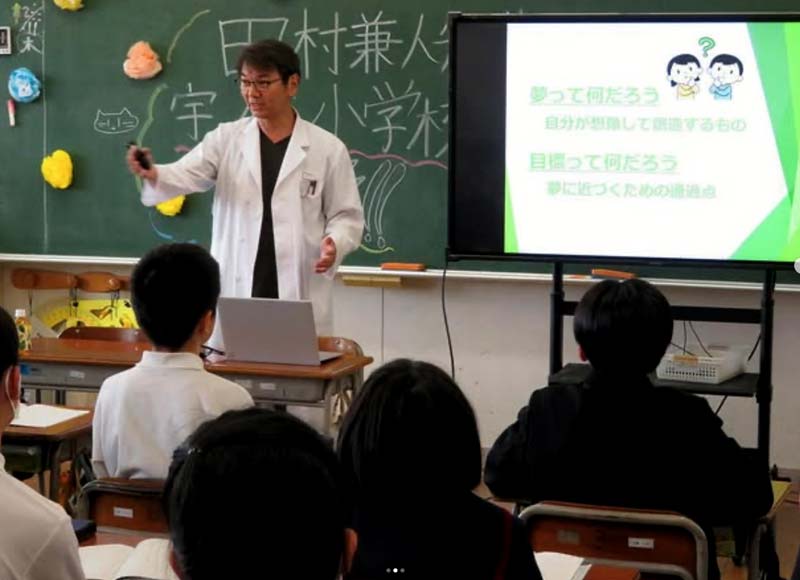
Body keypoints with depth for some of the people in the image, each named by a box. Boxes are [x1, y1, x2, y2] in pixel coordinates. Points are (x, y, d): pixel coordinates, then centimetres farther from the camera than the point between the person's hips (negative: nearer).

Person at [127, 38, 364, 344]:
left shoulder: (327, 148, 3)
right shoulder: (225, 139, 6)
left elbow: (347, 215, 7)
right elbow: (186, 175, -9)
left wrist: (335, 244, -15)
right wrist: (153, 174, -31)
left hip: (300, 300, -1)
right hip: (235, 297, 1)